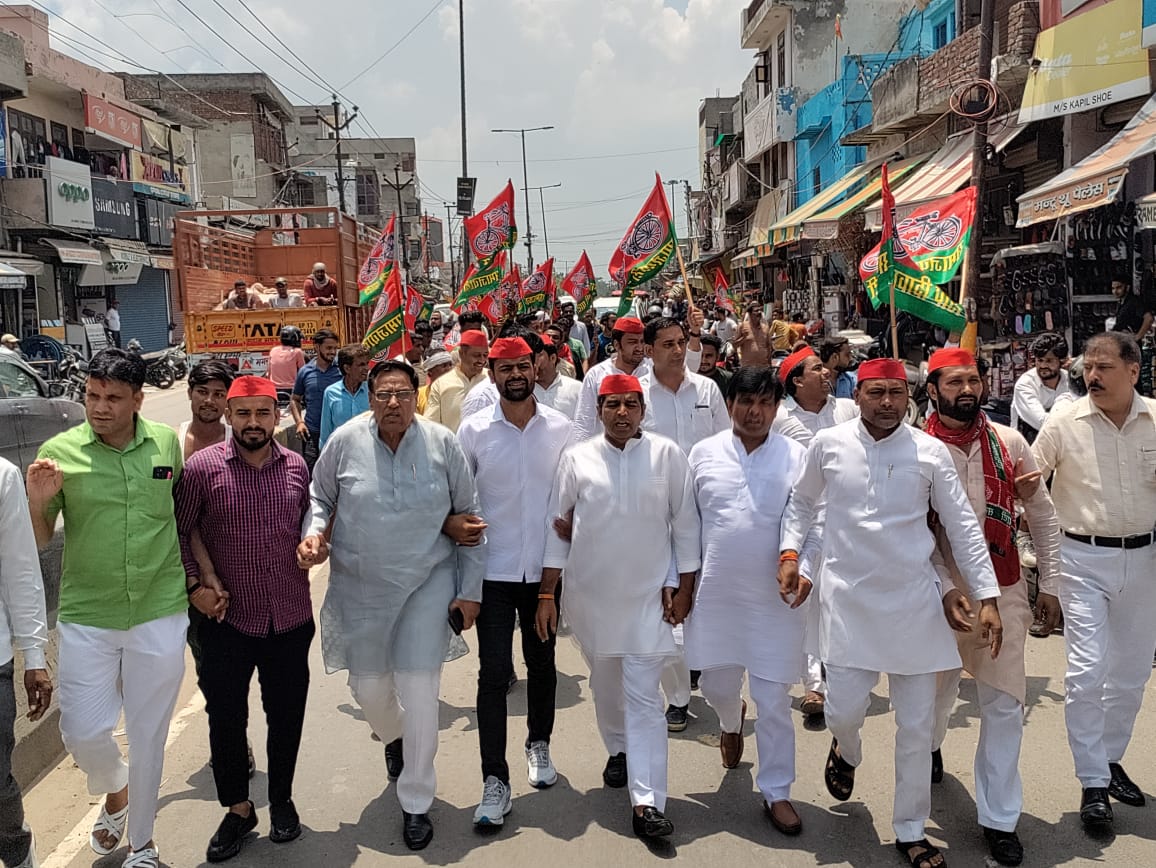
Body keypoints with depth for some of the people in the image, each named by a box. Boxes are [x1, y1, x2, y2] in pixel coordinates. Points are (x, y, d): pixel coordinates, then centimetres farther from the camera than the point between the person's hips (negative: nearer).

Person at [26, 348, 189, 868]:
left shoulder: (168, 443, -3)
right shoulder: (59, 452, -6)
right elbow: (38, 543, 0)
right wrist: (37, 501, -19)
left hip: (160, 615, 0)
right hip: (86, 618, 0)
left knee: (148, 735, 11)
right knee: (82, 732, 4)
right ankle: (114, 790, 40)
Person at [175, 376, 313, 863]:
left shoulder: (296, 466, 1)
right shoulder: (202, 467, -8)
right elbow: (178, 531, -1)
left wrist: (312, 543, -3)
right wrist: (195, 584, -8)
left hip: (291, 619, 2)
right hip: (228, 619, -2)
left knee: (286, 715, 14)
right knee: (225, 718, 8)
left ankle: (282, 800, 35)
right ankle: (237, 809, 28)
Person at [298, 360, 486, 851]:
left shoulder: (442, 443, -7)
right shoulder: (346, 441, -7)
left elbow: (469, 516, 0)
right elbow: (320, 496, 8)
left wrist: (470, 591, 0)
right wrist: (314, 533, -14)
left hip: (428, 584, -1)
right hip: (360, 588, 2)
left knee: (419, 691, -5)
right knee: (368, 687, 14)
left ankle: (416, 802, 16)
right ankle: (394, 738, 52)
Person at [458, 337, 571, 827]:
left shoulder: (560, 428, 0)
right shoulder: (473, 430, -4)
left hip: (545, 567, 2)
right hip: (494, 569, -2)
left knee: (542, 662, 16)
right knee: (493, 673, -2)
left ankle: (539, 745, 38)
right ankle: (495, 780, 8)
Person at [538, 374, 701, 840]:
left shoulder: (667, 454, -4)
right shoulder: (577, 457, -2)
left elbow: (685, 522, 1)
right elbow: (556, 525, 2)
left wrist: (684, 587, 0)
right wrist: (546, 594, 1)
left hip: (649, 595, -2)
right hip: (590, 593, 2)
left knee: (644, 697, -4)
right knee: (605, 684, 18)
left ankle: (646, 803, 0)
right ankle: (619, 750, 44)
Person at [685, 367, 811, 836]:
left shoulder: (796, 456, -3)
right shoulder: (704, 452, 1)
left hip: (776, 597, -2)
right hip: (715, 592, 2)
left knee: (774, 701, 5)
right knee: (716, 685, 16)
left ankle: (776, 792, 22)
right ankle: (732, 720, 52)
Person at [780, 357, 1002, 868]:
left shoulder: (929, 452, -4)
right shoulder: (828, 444, -3)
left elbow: (963, 527, 0)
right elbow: (801, 502, 13)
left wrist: (987, 598, -3)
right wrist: (791, 552, 0)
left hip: (914, 600, 1)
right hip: (848, 597, 0)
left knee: (917, 724, 6)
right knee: (844, 708, 0)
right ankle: (846, 751, 40)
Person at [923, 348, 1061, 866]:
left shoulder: (1009, 443, -2)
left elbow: (1043, 514, 6)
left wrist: (1049, 583, 6)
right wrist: (947, 591, -19)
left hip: (1004, 592, 2)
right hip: (941, 592, -1)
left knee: (1005, 704, 2)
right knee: (938, 688, 18)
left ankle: (999, 819, 15)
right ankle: (930, 744, 52)